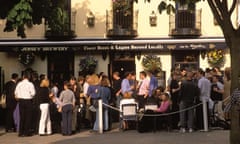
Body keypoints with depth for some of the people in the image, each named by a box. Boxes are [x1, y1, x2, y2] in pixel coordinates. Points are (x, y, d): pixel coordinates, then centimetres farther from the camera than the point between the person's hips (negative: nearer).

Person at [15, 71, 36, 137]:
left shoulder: (19, 84, 1)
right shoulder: (30, 84, -10)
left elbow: (16, 92, 5)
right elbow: (33, 93, -14)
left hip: (21, 100, 4)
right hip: (28, 101, -4)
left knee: (22, 116, 9)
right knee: (28, 116, 3)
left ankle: (21, 132, 11)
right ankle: (27, 132, 4)